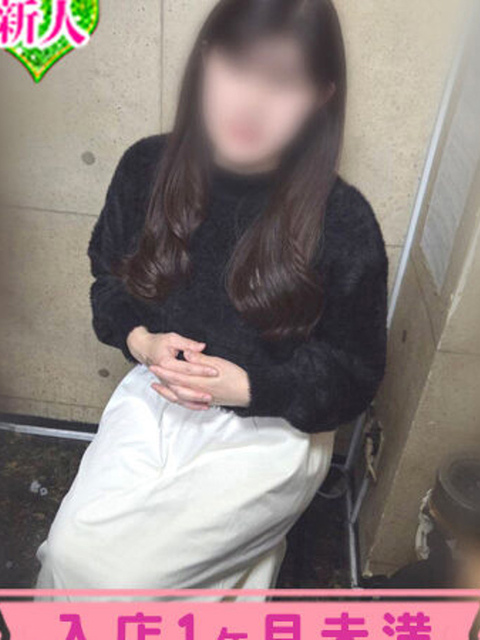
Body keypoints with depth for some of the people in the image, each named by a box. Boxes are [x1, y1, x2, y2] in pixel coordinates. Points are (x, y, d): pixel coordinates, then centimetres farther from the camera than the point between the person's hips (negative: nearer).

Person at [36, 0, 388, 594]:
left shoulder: (344, 222, -18)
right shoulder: (147, 168, -8)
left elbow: (353, 372, -8)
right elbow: (108, 274, 8)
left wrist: (248, 385, -21)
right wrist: (140, 340, -11)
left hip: (271, 429, -3)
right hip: (158, 396, 4)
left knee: (110, 569, -9)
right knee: (72, 549, -5)